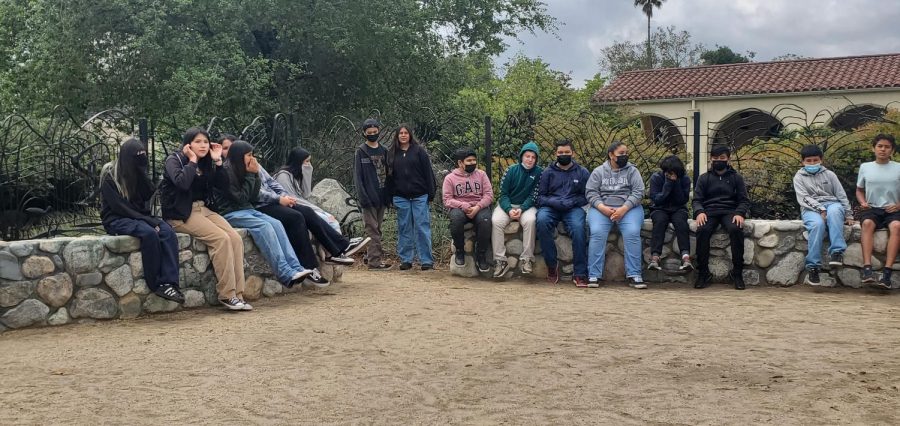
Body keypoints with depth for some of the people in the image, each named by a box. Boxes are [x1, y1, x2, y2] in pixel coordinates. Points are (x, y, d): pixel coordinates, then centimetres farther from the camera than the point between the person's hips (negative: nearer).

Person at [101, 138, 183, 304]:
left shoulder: (137, 173, 11)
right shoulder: (109, 174, -8)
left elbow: (149, 194, 0)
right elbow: (117, 206, -15)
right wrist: (146, 220, -21)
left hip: (138, 217, 6)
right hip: (116, 220, -6)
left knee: (168, 232, -25)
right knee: (149, 233, -35)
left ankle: (169, 282, -34)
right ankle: (156, 284, -25)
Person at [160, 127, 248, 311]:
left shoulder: (206, 163, 14)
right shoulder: (174, 159, -4)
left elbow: (223, 185, 4)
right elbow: (182, 182, -25)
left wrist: (217, 161, -2)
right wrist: (192, 161, -14)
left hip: (203, 209, 6)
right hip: (181, 214, -6)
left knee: (235, 238, -18)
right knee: (221, 239, -26)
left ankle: (237, 294, -19)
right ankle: (227, 295, -21)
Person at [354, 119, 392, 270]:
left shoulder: (383, 151, 13)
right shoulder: (361, 151, -2)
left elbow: (387, 174, 14)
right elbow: (357, 176, -6)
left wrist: (388, 195, 7)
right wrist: (363, 196, -15)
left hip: (381, 196, 5)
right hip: (369, 196, -5)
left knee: (377, 229, 11)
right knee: (372, 229, -6)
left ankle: (371, 256, 19)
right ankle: (374, 260, -6)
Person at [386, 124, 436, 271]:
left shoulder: (419, 151, 3)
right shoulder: (392, 154, 12)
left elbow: (428, 173, 0)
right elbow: (389, 176, 13)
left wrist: (431, 194, -6)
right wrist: (390, 197, 7)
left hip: (419, 196, -3)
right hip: (401, 197, 3)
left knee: (422, 228, -4)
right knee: (404, 229, 6)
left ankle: (427, 260, -2)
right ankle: (406, 260, 12)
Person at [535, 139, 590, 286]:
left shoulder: (582, 172, 13)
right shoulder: (548, 172, 14)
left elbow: (586, 197, 8)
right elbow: (540, 196, 9)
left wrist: (571, 202, -10)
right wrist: (553, 202, -11)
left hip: (573, 208, -1)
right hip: (551, 207, 1)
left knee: (578, 227, -34)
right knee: (542, 220, -34)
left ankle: (580, 273, -28)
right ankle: (551, 265, -22)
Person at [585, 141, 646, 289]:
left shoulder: (632, 171, 10)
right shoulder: (598, 171, 11)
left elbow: (638, 192, -1)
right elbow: (590, 192, 3)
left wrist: (624, 209, -16)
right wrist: (602, 207, -15)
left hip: (628, 208, 0)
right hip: (602, 208, 0)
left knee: (632, 233, -28)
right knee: (597, 233, -27)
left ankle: (634, 275, -23)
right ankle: (594, 276, -25)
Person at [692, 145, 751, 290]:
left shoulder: (736, 177, 16)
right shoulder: (704, 178, 17)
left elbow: (744, 200, 10)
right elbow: (697, 200, 9)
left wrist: (740, 213, -12)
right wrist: (699, 212, -14)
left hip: (730, 212, 0)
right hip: (709, 212, 0)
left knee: (736, 229, -35)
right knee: (702, 230, -33)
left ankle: (737, 273, -26)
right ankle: (703, 273, -25)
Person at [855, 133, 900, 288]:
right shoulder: (865, 167, 11)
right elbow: (859, 190, 20)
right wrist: (863, 202, 1)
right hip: (871, 209, 1)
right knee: (867, 223, -34)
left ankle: (887, 273, -39)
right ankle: (867, 269, -44)